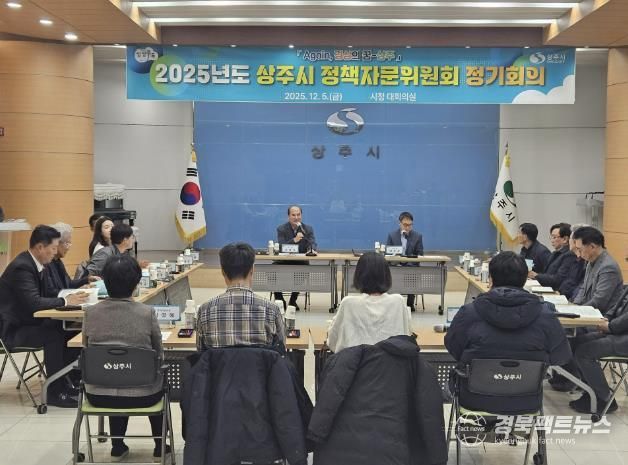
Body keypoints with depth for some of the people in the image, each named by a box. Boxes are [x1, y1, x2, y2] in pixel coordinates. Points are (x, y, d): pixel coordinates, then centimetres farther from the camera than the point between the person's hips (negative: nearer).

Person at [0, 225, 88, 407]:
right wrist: (66, 301, -25)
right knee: (53, 336, -27)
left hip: (27, 321, 9)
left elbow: (42, 298, 10)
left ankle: (63, 382, 2)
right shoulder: (22, 267, -23)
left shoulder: (33, 263, 6)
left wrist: (73, 296, -4)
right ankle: (55, 393, -17)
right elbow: (33, 302, -32)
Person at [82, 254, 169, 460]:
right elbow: (159, 355, 0)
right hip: (140, 396, -2)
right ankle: (160, 445, 40)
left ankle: (118, 445, 40)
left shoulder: (90, 313, -9)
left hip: (98, 395, 2)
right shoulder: (147, 313, -14)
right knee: (159, 380, 33)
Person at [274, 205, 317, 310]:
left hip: (301, 262, 0)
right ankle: (279, 300, -8)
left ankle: (293, 300, -9)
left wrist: (312, 250, -32)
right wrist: (294, 240, -28)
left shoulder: (308, 229, 6)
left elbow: (313, 244, -6)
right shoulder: (281, 229, 1)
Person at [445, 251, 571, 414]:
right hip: (526, 403, 1)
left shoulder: (468, 313, -14)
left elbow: (453, 349, 2)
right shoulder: (545, 316, -13)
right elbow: (561, 358, 0)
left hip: (476, 401, -1)